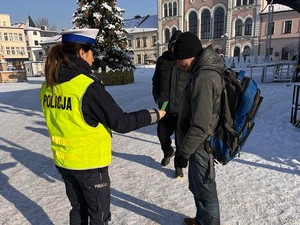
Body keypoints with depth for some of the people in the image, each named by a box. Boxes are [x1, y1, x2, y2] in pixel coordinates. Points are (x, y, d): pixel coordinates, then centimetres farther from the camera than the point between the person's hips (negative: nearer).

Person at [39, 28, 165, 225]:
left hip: (63, 160, 7)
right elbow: (121, 122, -20)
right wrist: (153, 115, -8)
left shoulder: (48, 86, -1)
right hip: (90, 163, -7)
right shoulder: (88, 86, -23)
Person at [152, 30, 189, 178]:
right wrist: (157, 98, 5)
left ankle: (179, 166, 27)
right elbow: (156, 82, 15)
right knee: (162, 135, 17)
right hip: (164, 109, 4)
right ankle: (168, 153, 48)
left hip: (183, 110, -3)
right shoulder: (162, 60, 4)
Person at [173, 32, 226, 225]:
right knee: (197, 187, 25)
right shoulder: (206, 71, 6)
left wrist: (184, 153, -18)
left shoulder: (203, 78, -26)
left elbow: (200, 126, -29)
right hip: (201, 144, 10)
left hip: (201, 147, -10)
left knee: (205, 190, 11)